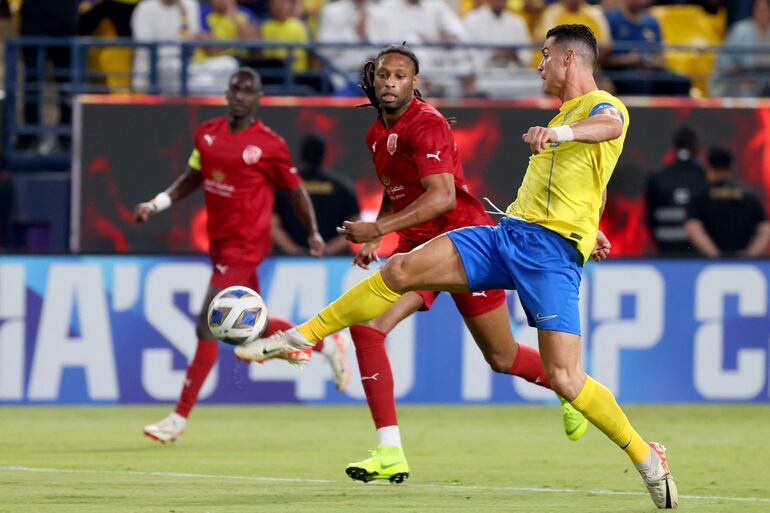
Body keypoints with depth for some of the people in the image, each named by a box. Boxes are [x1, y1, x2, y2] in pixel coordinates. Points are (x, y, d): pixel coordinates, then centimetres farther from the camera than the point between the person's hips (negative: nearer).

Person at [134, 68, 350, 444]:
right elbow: (192, 179, 19)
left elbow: (295, 189, 1)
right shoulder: (207, 134, 8)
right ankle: (326, 345, 42)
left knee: (206, 328, -12)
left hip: (244, 247, -7)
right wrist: (156, 204, 7)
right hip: (219, 243, 7)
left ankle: (179, 418, -9)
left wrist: (314, 233, -4)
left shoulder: (269, 144, -9)